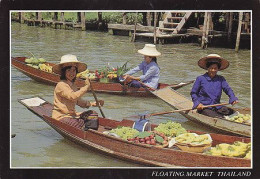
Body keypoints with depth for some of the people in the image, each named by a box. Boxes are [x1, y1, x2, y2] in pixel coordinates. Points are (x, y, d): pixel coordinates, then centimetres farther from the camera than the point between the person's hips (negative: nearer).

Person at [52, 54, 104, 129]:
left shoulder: (73, 85, 16)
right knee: (81, 123, -33)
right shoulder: (61, 85, -15)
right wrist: (86, 86, -20)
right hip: (61, 117, -10)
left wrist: (92, 103, 8)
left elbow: (78, 101, 22)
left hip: (71, 115, 10)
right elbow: (73, 96, -29)